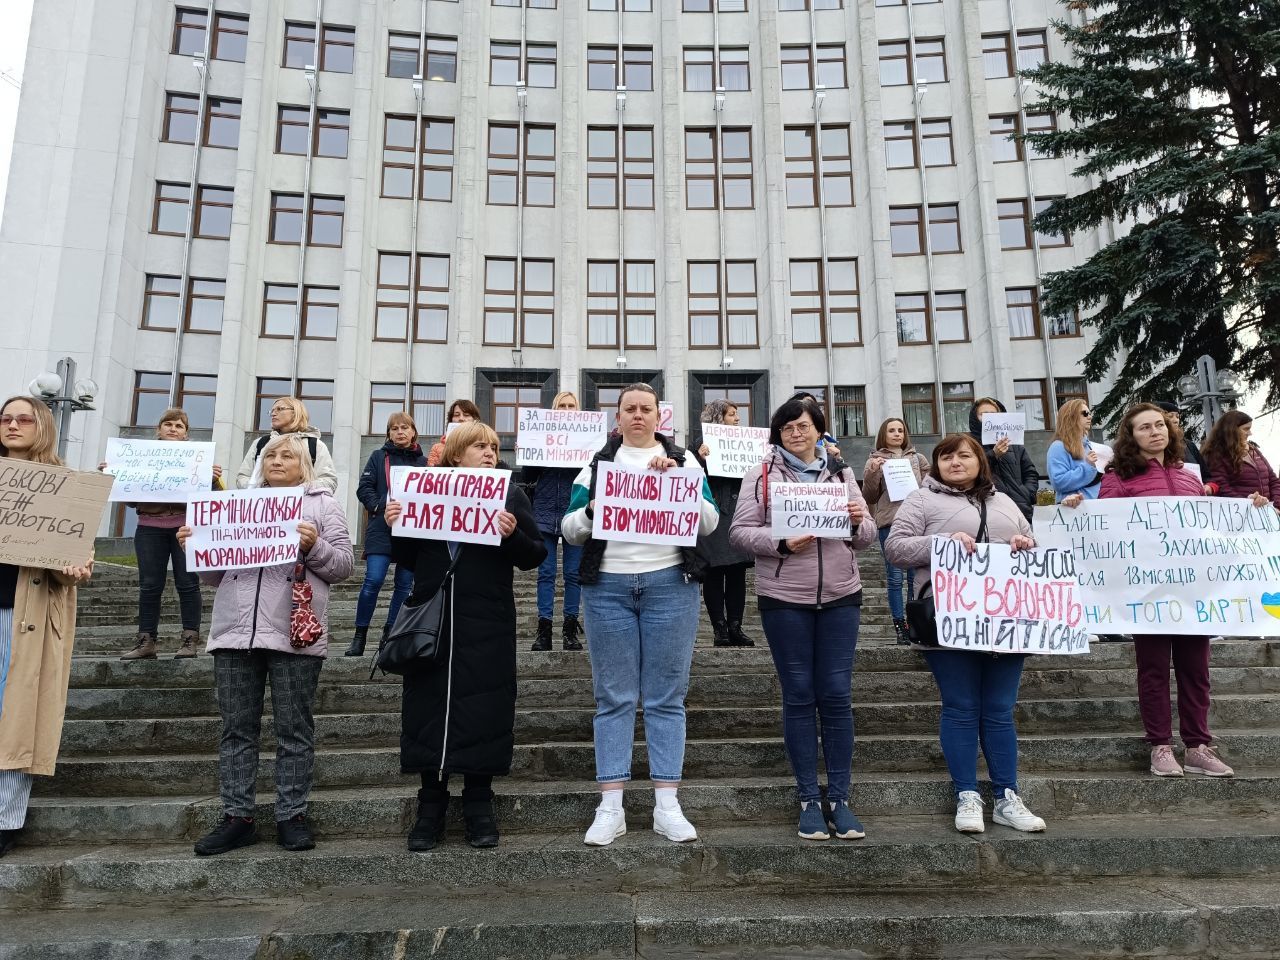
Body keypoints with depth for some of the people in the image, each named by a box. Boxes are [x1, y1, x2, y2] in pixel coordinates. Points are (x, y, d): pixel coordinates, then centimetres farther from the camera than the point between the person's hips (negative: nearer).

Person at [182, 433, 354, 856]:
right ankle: (237, 817, 14)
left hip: (294, 634, -4)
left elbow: (344, 566, 2)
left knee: (294, 730, 2)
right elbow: (215, 572, 22)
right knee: (237, 729, 6)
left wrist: (314, 545, -14)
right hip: (235, 631, 4)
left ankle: (291, 816, 10)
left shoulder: (323, 504, 10)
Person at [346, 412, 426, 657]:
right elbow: (364, 488, 3)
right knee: (373, 580, -12)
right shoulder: (379, 457, 8)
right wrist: (379, 507, -12)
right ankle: (359, 636, 0)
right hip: (381, 529, -2)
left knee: (404, 584, 5)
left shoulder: (423, 462, 11)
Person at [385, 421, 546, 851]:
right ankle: (430, 807, 16)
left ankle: (479, 805, 15)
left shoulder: (511, 494, 8)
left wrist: (513, 534, -16)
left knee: (483, 708, 2)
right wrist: (395, 526, -7)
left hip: (487, 623, -1)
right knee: (428, 705, 3)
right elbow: (408, 558, 11)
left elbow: (533, 558, 2)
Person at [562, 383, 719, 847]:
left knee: (666, 697, 2)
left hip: (669, 583, 0)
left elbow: (709, 522, 2)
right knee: (613, 697, 3)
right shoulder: (597, 463, 12)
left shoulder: (683, 459, 11)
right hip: (608, 586, 1)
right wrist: (590, 512, -13)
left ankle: (667, 806, 10)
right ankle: (610, 807, 8)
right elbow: (569, 529, 8)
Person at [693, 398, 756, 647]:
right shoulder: (704, 442, 0)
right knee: (714, 572, -1)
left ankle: (735, 627, 9)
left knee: (737, 571, 4)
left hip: (739, 512, 5)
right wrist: (700, 458, -24)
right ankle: (719, 629, 4)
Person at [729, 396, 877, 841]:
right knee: (799, 696, 5)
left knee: (836, 695, 3)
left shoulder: (841, 472, 11)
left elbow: (867, 538, 10)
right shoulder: (762, 474, 1)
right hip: (784, 599, -2)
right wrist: (781, 543, -19)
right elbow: (740, 531, -4)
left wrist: (858, 522, -11)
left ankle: (839, 798, 14)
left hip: (840, 597, 2)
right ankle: (809, 799, 15)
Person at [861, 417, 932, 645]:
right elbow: (869, 497, 5)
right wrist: (872, 472, -10)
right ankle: (899, 625, 6)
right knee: (895, 577, 0)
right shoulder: (875, 461, 8)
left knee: (916, 576, 4)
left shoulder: (918, 458, 14)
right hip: (889, 522, -2)